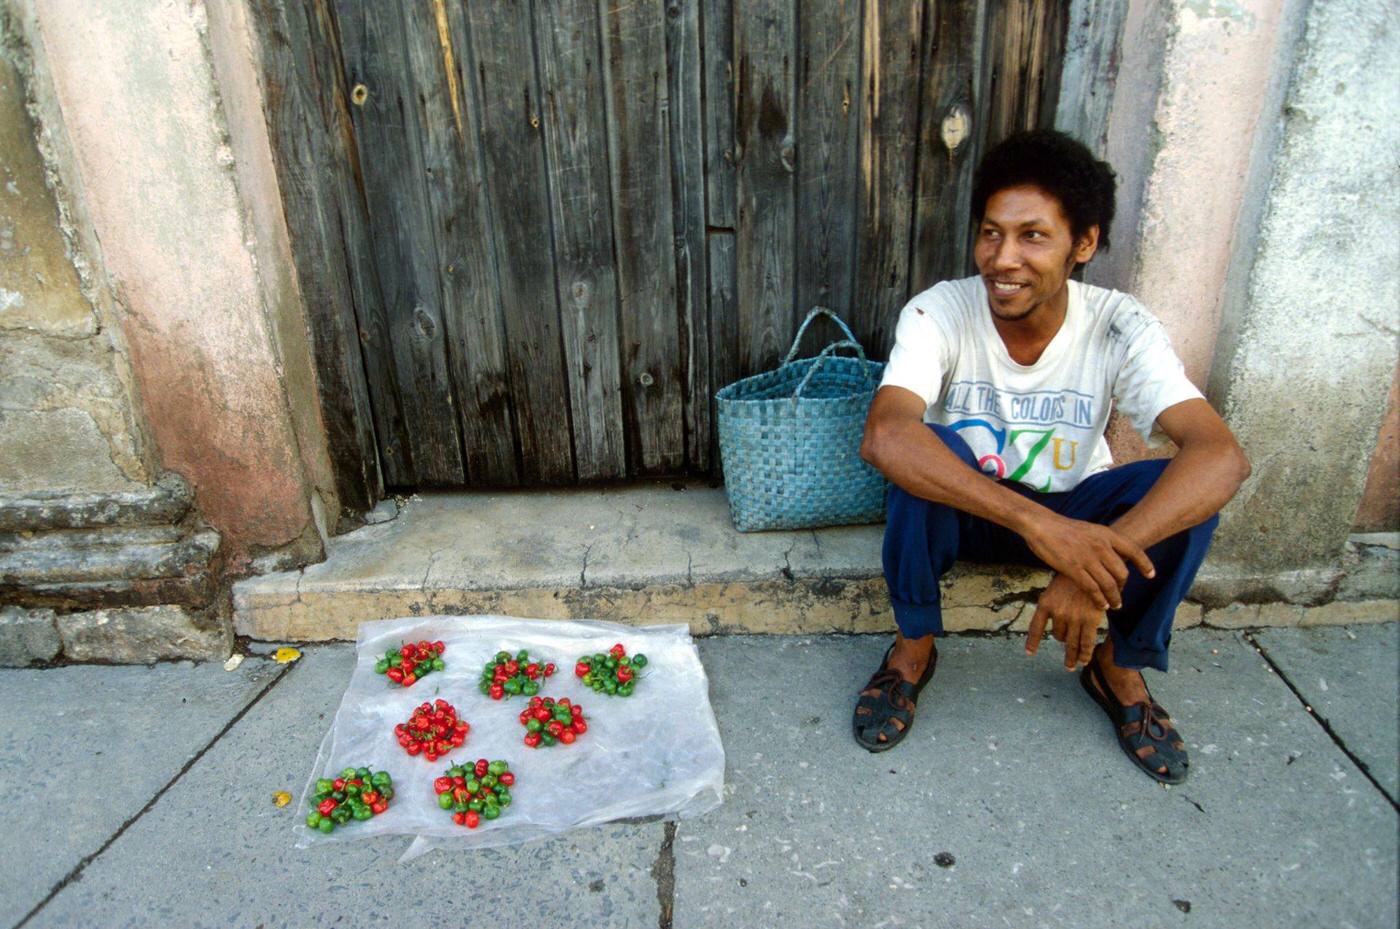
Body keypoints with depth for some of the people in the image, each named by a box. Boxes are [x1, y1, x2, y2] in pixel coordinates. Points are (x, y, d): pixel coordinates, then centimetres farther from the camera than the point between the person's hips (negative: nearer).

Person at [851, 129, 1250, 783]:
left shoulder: (1120, 330, -20)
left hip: (1070, 511, 2)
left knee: (1187, 488, -26)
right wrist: (1034, 522, -51)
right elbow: (884, 436, -41)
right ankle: (913, 646, -9)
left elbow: (1223, 454, -32)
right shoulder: (939, 313, -24)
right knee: (928, 452, -34)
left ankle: (1120, 666, 2)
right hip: (958, 508, -1)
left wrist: (1098, 560, -47)